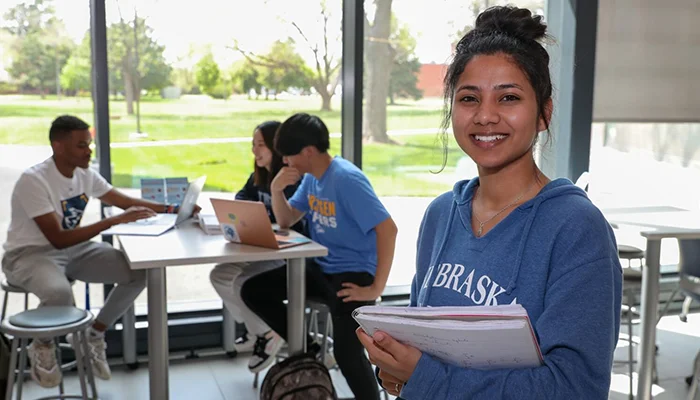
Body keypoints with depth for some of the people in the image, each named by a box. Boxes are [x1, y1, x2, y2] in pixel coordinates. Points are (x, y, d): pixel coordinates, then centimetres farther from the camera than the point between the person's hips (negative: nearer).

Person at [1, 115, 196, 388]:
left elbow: (126, 201, 8)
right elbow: (58, 239, -29)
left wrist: (172, 209, -6)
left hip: (74, 249, 7)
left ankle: (93, 335, 10)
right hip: (30, 254, -7)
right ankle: (42, 346, -3)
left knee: (139, 272, -10)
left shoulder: (85, 174, -2)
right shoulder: (34, 180, -24)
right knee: (59, 292, -39)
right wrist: (114, 221, -32)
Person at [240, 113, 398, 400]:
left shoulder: (346, 179, -21)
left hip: (353, 273, -9)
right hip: (321, 267, 9)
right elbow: (286, 221, 14)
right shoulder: (311, 177, 5)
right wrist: (277, 189, -6)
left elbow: (387, 229, -27)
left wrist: (376, 288, -26)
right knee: (253, 291, -1)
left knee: (346, 352, -27)